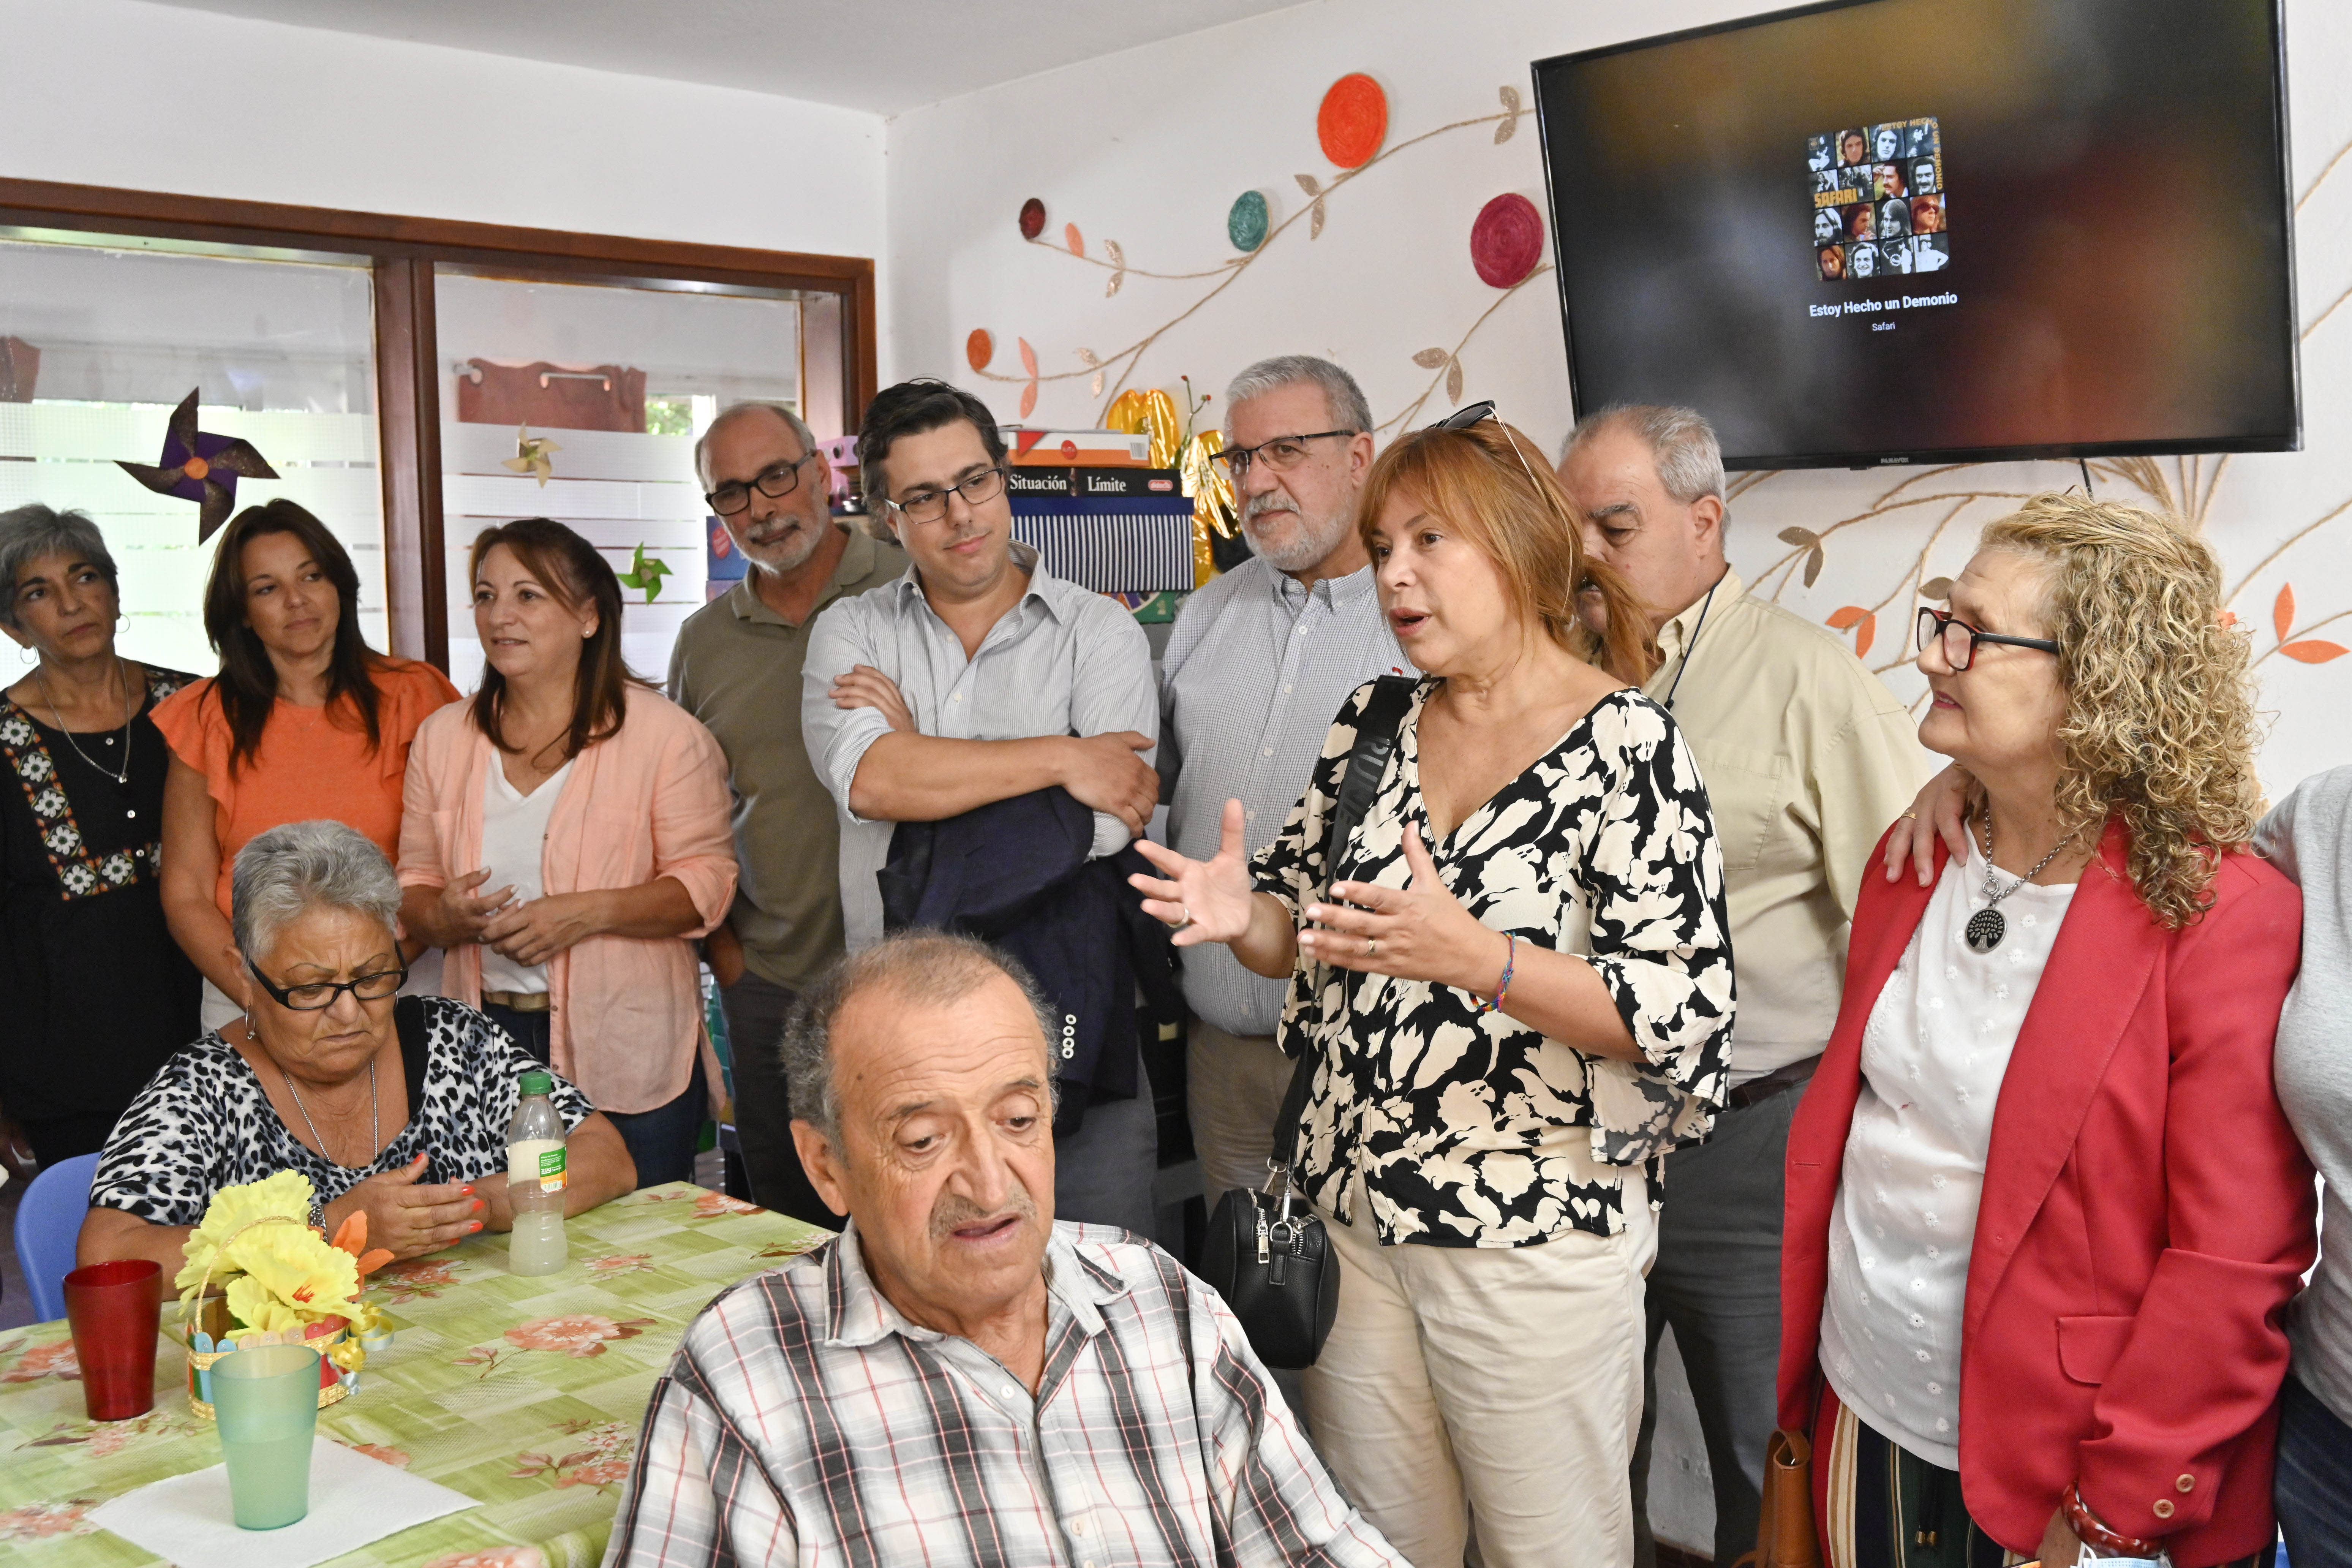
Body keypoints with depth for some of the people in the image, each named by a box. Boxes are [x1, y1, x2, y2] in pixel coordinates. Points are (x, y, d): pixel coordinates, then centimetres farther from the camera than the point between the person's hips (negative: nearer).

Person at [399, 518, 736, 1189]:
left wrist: (587, 913, -18)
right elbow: (414, 887, 14)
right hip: (487, 1047, 4)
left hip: (628, 1055, -3)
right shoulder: (443, 736, 11)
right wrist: (445, 916, -9)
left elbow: (706, 881, -5)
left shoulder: (661, 731, -3)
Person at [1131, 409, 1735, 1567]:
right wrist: (1243, 915, -11)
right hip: (1351, 1207, 5)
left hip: (1534, 1235, -5)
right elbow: (1299, 926, 13)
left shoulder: (1626, 746, -13)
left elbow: (1683, 1015, -18)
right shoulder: (1374, 722, 5)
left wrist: (1472, 957, -31)